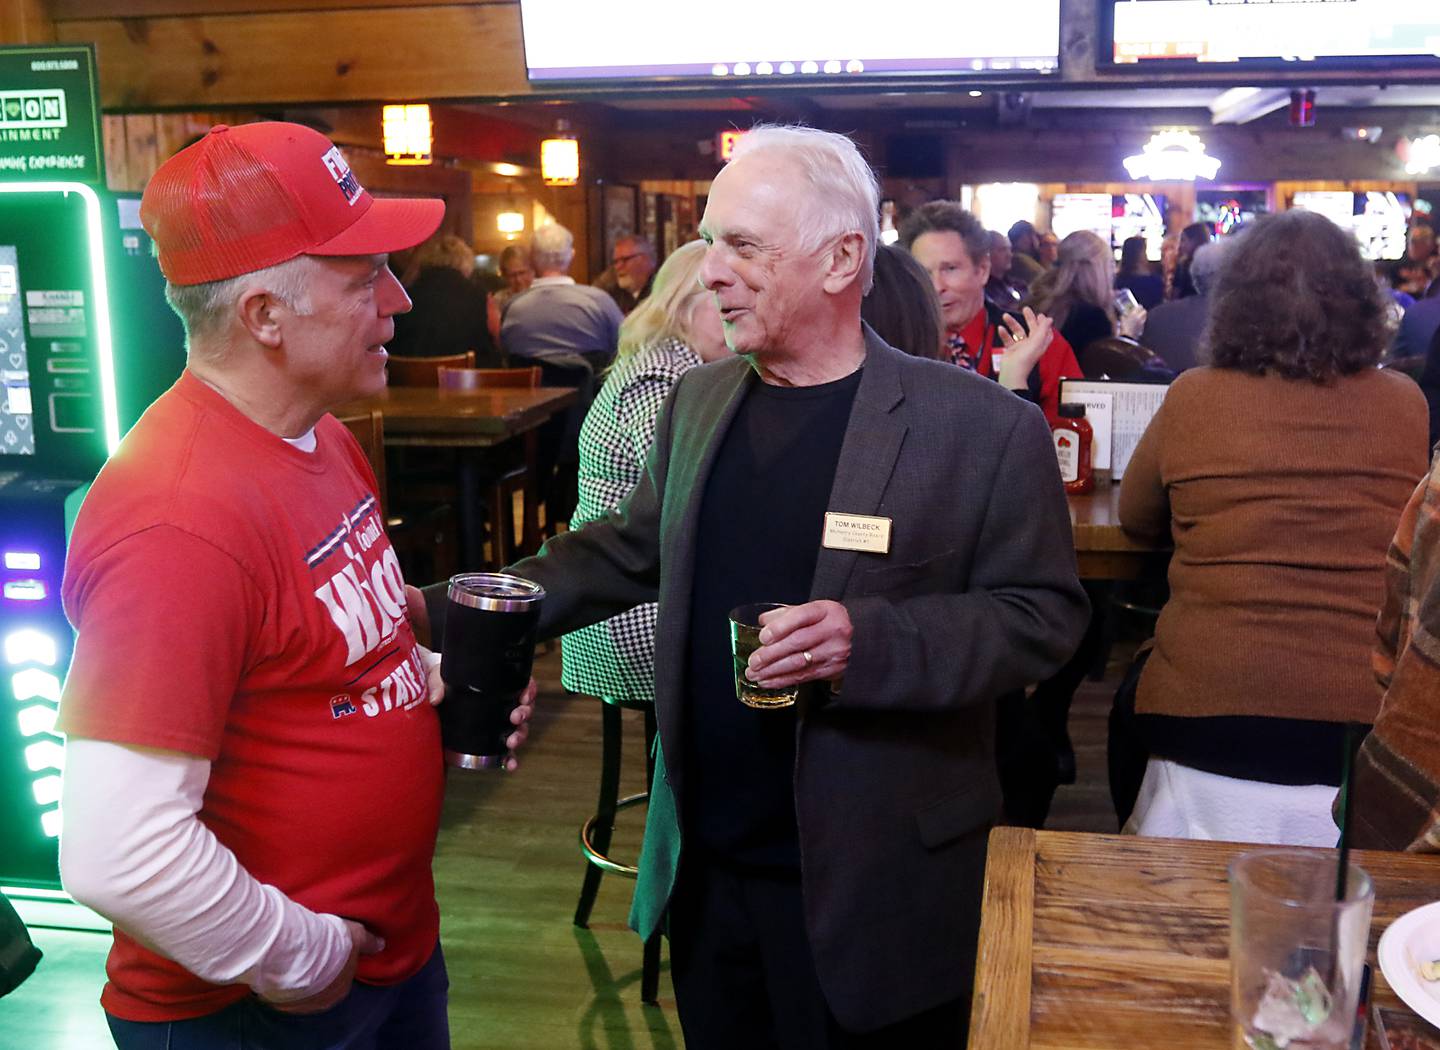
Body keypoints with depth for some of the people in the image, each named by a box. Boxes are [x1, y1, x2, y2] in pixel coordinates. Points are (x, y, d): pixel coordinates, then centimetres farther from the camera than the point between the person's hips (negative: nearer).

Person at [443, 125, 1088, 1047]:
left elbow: (1045, 615, -12)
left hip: (868, 892, -5)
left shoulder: (985, 428, -13)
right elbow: (631, 550, 14)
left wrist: (871, 639, -26)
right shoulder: (699, 401, 5)